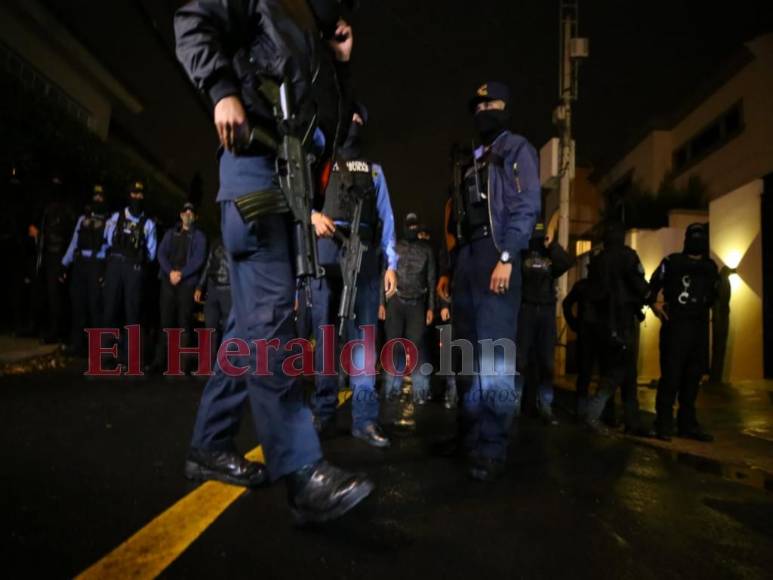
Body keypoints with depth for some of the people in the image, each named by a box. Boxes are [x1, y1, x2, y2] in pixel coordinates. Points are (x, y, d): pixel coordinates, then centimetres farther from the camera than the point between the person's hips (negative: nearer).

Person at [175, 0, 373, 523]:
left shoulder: (322, 54, 32)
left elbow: (335, 131, 28)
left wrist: (342, 63, 21)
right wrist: (224, 90, -16)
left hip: (294, 180, 9)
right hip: (257, 163, -8)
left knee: (255, 316, 5)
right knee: (270, 313, -18)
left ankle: (210, 446, 14)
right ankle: (302, 471, -21)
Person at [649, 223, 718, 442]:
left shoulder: (711, 267, 16)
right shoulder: (672, 261, 3)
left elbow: (713, 295, 21)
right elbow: (652, 286, 3)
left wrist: (701, 310, 9)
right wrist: (654, 304, -12)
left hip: (700, 328, 5)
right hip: (675, 326, -5)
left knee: (693, 377, 9)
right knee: (671, 375, -7)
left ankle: (688, 424, 19)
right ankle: (664, 424, 0)